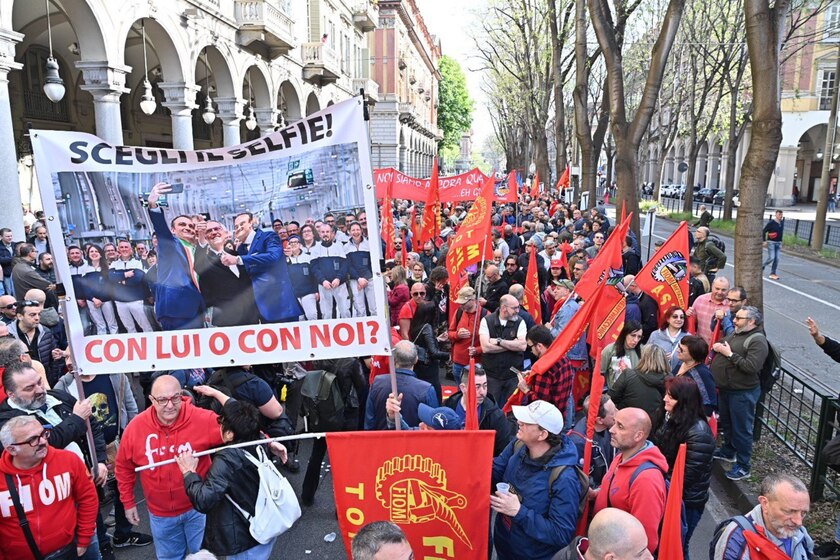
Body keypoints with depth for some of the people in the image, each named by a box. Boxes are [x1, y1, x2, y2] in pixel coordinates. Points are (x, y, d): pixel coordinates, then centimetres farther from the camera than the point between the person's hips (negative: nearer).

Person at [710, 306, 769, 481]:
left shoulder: (757, 340, -18)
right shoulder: (736, 333, 9)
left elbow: (752, 366, -29)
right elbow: (721, 346, 23)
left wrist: (730, 354, -24)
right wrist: (718, 347, 1)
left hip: (742, 393, -9)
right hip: (725, 388, 9)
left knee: (741, 429, 2)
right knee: (726, 423, 24)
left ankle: (743, 466, 15)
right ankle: (728, 452, 44)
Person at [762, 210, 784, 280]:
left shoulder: (782, 222, 8)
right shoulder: (771, 223, -11)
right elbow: (763, 231, -10)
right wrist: (764, 241, -13)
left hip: (778, 243, 6)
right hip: (771, 242, -6)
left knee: (776, 259, 1)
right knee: (771, 257, -13)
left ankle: (773, 273, 7)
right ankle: (762, 266, 14)